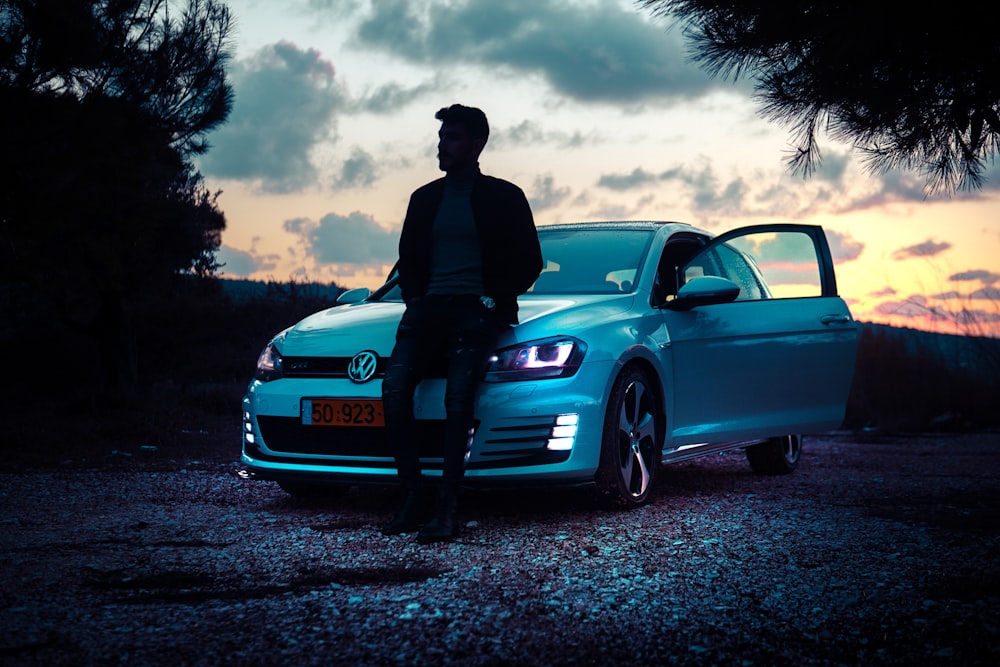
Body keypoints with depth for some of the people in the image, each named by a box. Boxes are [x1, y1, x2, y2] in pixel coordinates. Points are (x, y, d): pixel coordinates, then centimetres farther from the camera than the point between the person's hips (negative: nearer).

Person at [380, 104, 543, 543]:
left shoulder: (504, 197, 9)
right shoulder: (425, 198, 21)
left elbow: (529, 262, 7)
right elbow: (408, 259, 25)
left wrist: (492, 301, -5)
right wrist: (415, 300, 7)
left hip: (478, 310, -4)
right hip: (429, 306, 4)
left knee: (458, 396, -28)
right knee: (394, 387, -24)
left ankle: (446, 508, -28)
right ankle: (410, 497, -18)